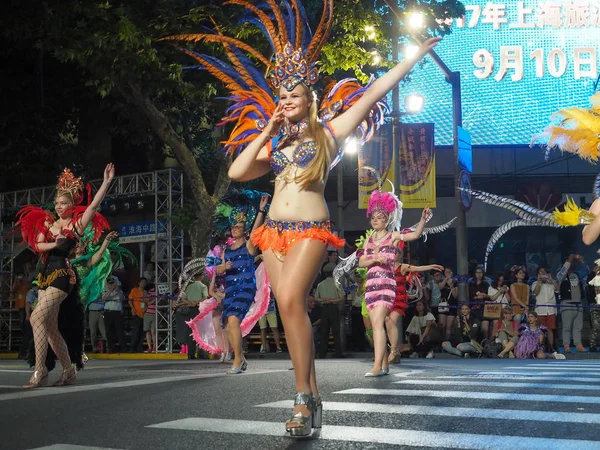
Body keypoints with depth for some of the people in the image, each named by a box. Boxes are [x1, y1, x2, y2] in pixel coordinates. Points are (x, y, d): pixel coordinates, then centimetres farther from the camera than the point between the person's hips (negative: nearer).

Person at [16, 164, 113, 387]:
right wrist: (54, 244, -14)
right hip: (45, 275, 7)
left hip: (62, 275, -7)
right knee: (50, 326, 6)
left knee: (37, 317, -19)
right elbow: (37, 245, 5)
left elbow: (95, 204, -10)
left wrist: (107, 181, -16)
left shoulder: (77, 224, 0)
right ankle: (69, 370, 16)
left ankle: (40, 370, -16)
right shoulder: (48, 222, 15)